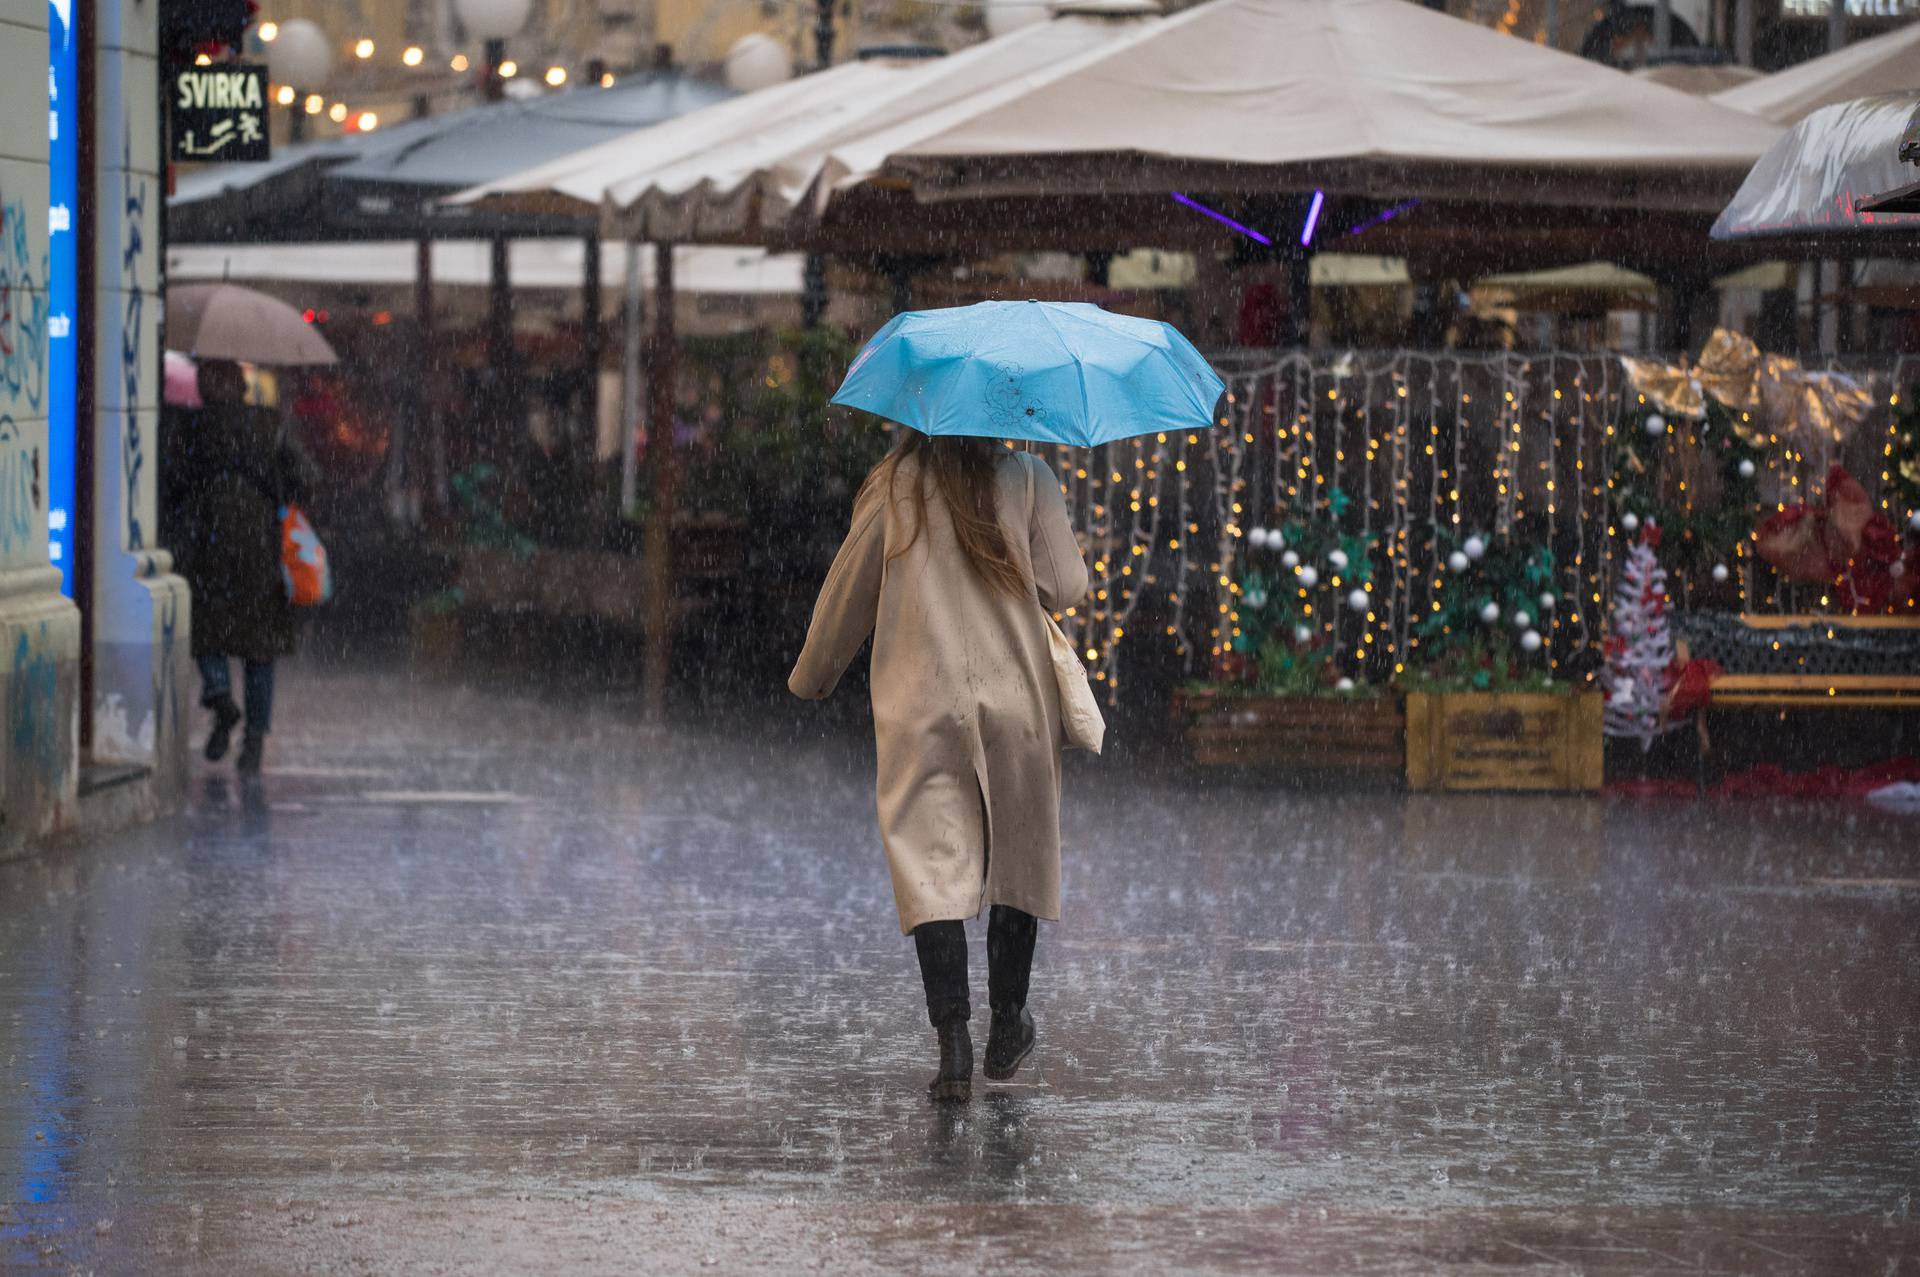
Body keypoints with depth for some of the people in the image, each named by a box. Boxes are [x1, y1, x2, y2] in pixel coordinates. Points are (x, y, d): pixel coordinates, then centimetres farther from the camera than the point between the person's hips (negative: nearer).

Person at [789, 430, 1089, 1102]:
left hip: (921, 707, -1)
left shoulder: (897, 484, 0)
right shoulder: (1025, 476, -2)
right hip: (1017, 703, 1)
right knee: (1017, 861, 16)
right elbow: (1067, 588, -4)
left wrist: (811, 676, 21)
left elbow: (848, 588, 6)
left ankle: (954, 1040, -17)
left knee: (931, 869, -4)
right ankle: (1007, 1028, 26)